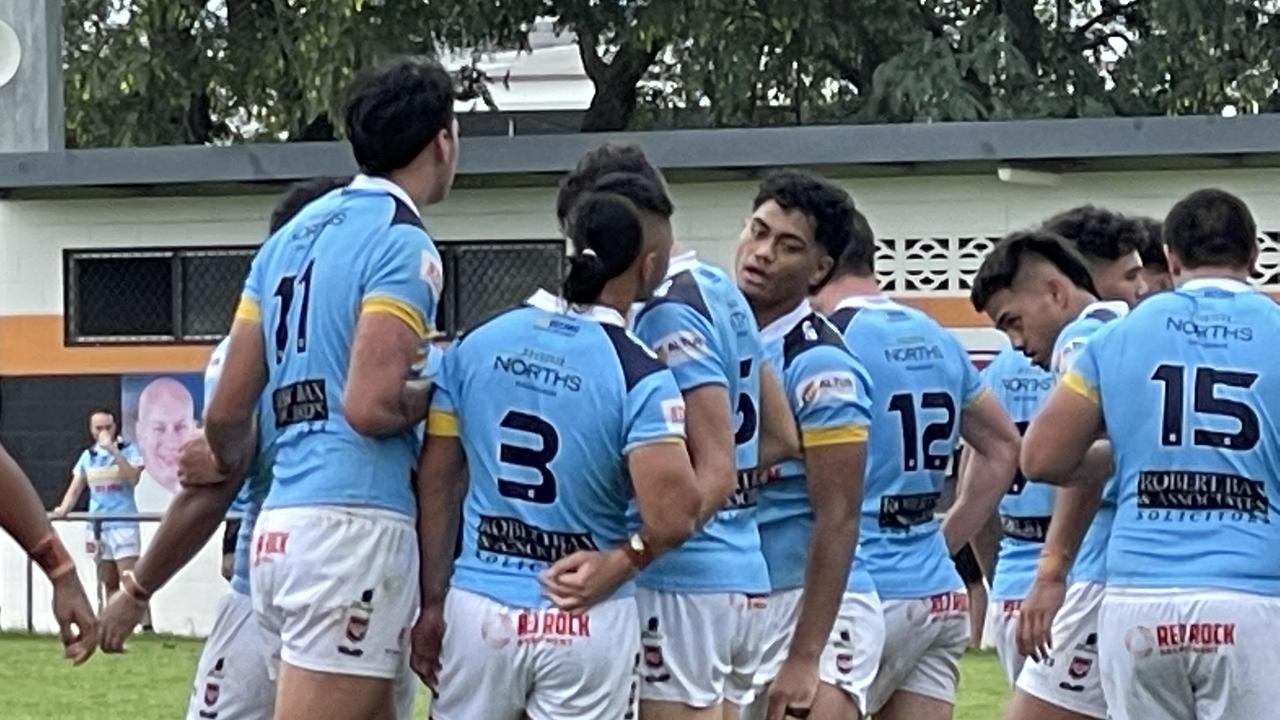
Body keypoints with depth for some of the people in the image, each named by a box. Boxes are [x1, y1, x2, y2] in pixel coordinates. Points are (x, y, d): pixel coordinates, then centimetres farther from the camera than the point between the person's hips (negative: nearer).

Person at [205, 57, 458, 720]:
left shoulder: (291, 237, 17)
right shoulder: (402, 244, -7)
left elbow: (227, 411, 16)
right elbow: (371, 405, -17)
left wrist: (233, 471, 35)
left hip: (281, 521, 8)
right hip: (355, 522, -8)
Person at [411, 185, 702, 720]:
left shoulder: (474, 345, 2)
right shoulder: (639, 376, -12)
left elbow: (436, 484, 6)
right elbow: (671, 518, -19)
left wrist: (432, 602, 12)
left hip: (477, 610, 3)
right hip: (588, 624, -3)